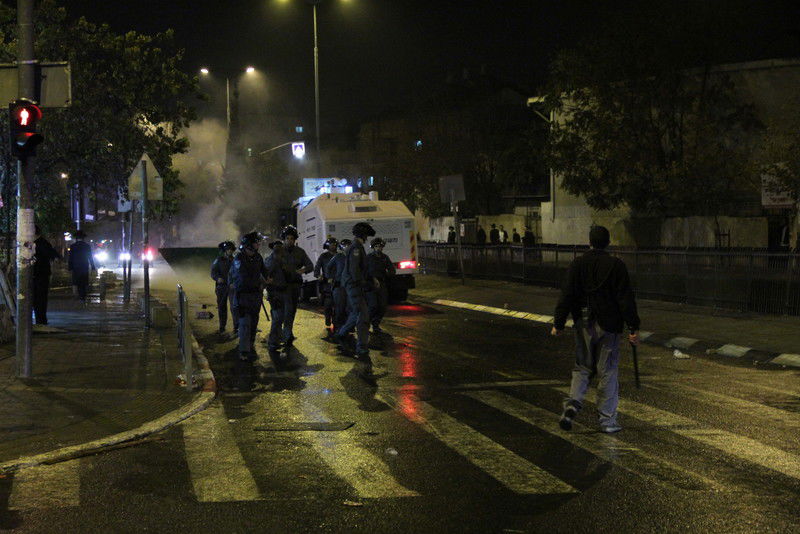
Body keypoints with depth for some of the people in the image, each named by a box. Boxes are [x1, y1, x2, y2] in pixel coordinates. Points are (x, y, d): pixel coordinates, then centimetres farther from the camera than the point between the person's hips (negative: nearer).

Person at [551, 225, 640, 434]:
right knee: (608, 371, 5)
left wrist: (558, 324, 3)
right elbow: (626, 299, -8)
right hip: (608, 326, -2)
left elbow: (567, 296, -2)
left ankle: (573, 402, -8)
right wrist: (633, 328, -4)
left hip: (583, 325, 2)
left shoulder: (577, 264, 0)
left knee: (582, 367, 15)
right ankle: (607, 420, 8)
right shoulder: (616, 265, -6)